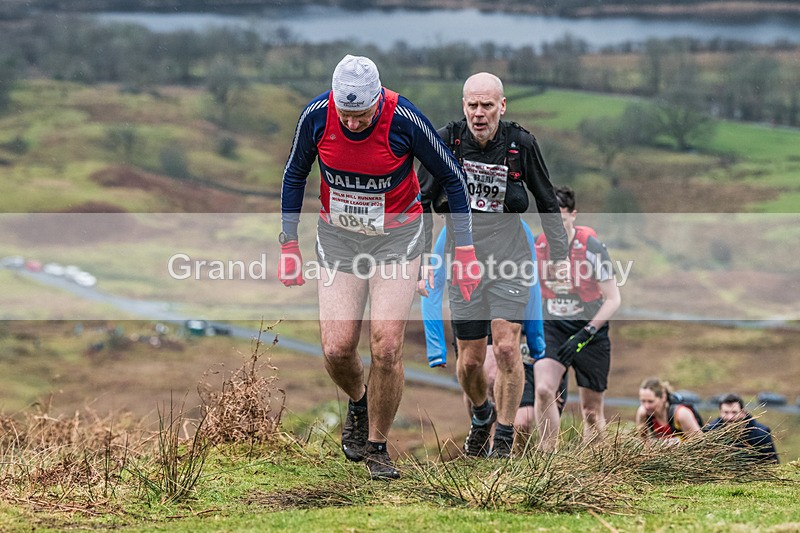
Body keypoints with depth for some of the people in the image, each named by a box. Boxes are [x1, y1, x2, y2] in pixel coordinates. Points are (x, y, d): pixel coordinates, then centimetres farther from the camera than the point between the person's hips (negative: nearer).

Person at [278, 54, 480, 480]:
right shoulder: (317, 115, -17)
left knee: (386, 347, -11)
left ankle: (377, 446, 8)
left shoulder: (404, 120, -23)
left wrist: (464, 249, -7)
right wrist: (288, 245, 2)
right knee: (336, 349, -6)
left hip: (396, 238, -2)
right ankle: (358, 404, 28)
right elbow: (295, 174, 3)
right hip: (337, 238, 2)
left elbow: (452, 177, -8)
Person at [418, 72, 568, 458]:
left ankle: (504, 439, -2)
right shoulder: (445, 142, -7)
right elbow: (422, 204, 2)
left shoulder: (521, 145, -6)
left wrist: (561, 260, 8)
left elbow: (548, 204, 7)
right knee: (470, 360, 4)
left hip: (510, 264, -1)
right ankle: (482, 414, 37)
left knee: (506, 347, -16)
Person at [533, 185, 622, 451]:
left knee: (591, 410, 5)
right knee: (543, 390, -23)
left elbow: (613, 299, -13)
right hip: (552, 329, 2)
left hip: (590, 331, -2)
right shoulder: (536, 246, -6)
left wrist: (585, 334, -22)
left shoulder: (592, 247, -15)